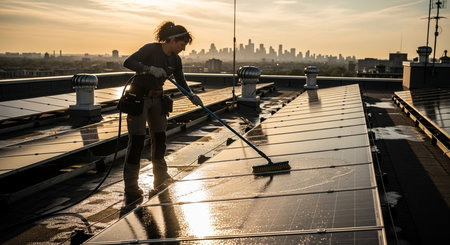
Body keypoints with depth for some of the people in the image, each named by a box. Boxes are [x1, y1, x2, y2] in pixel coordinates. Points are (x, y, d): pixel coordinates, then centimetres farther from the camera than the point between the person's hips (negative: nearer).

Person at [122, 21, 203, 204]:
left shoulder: (175, 60, 3)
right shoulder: (151, 49, -17)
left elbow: (181, 82, 5)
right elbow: (128, 62, -26)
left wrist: (192, 96, -13)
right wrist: (150, 68, -36)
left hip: (157, 99, 7)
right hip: (138, 98, -7)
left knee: (160, 138, 13)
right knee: (137, 141, -10)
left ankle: (161, 179, 29)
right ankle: (131, 189, -6)